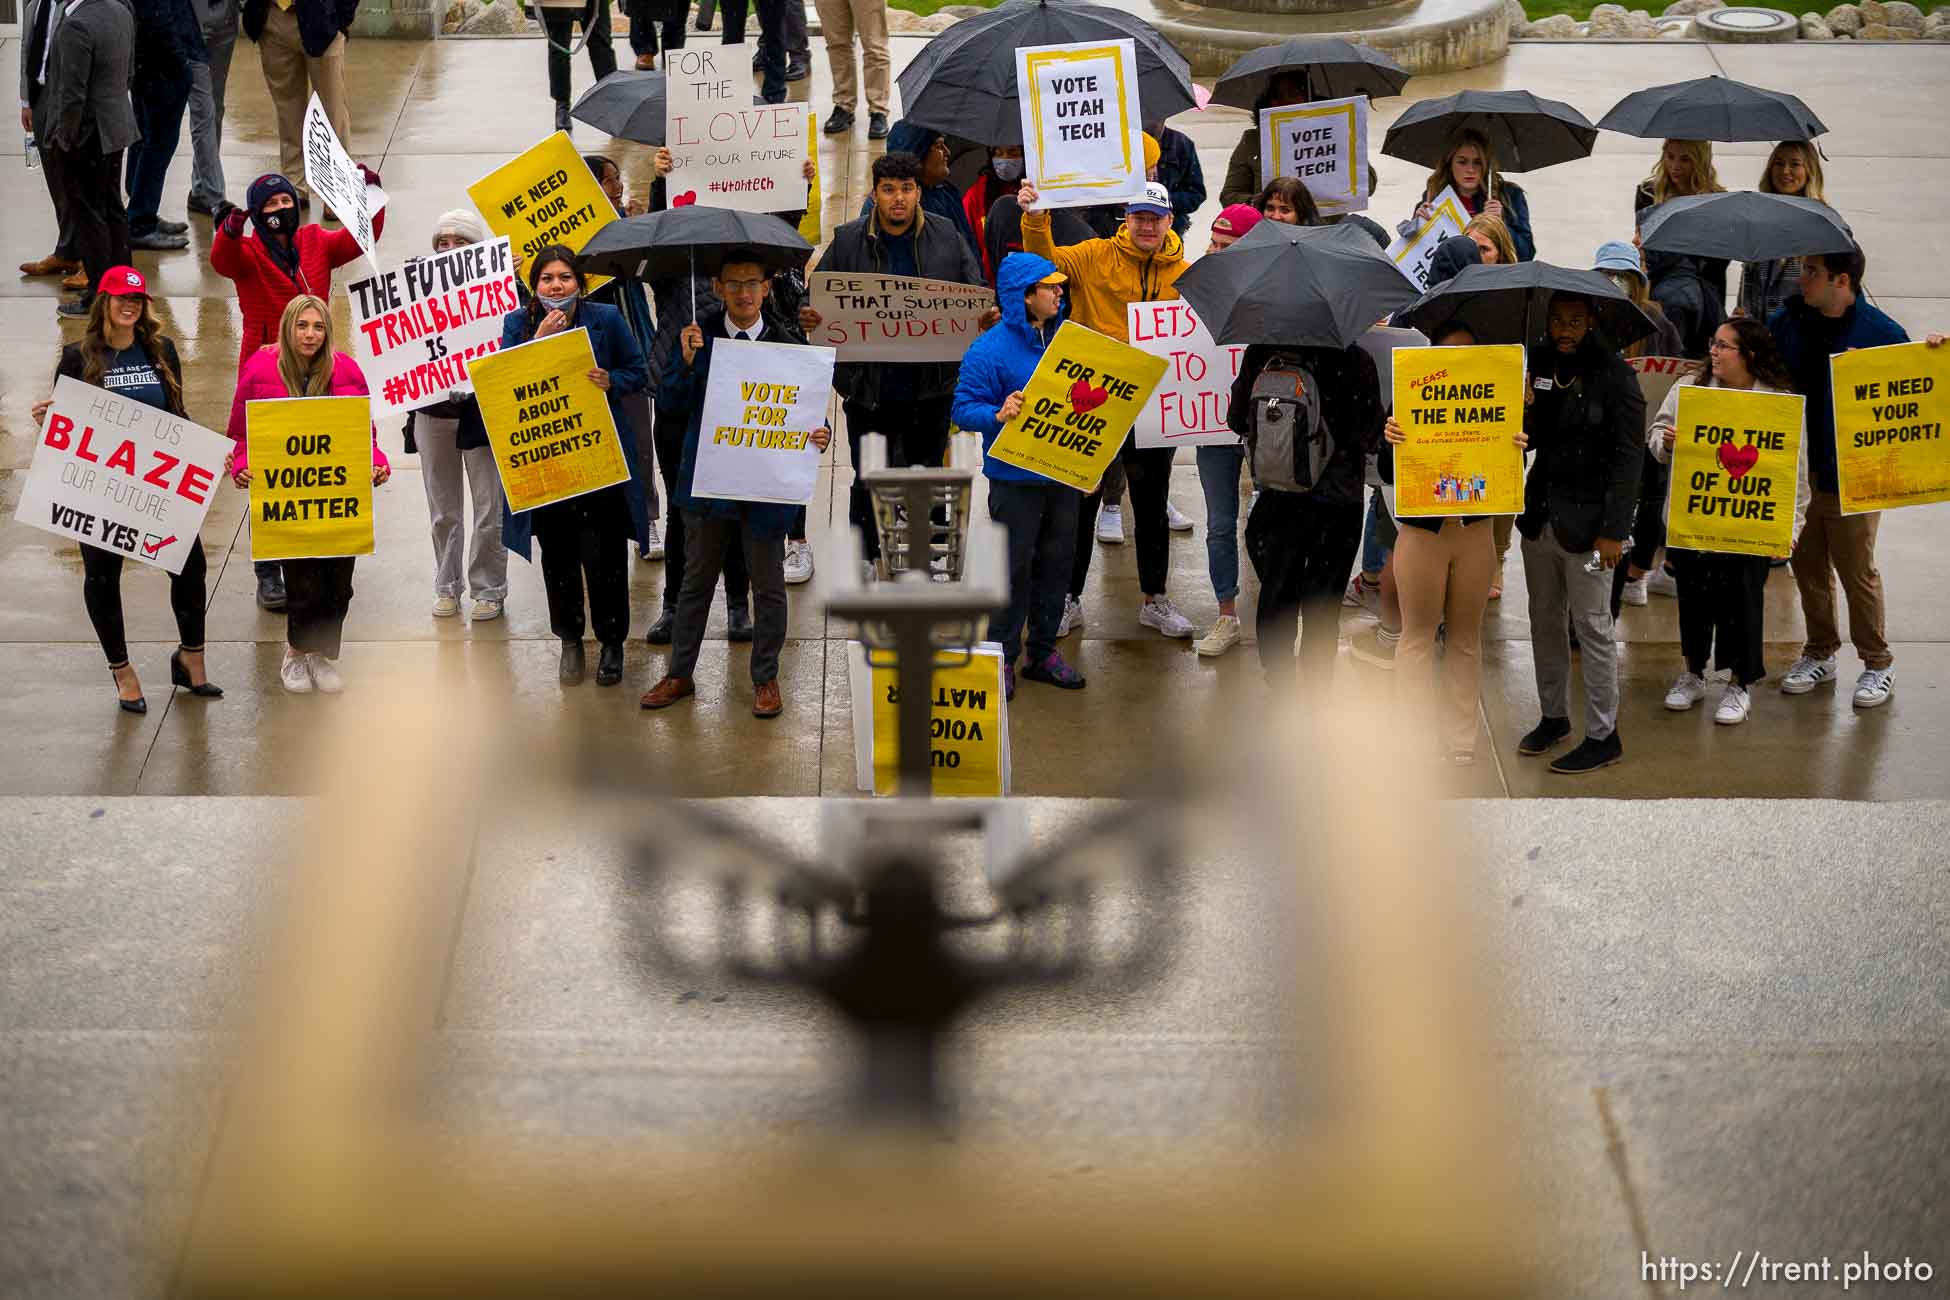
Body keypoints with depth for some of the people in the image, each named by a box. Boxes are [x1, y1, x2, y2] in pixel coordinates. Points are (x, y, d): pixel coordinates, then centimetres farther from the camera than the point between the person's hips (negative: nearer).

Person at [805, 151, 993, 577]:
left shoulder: (947, 238, 4)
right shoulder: (848, 241, 1)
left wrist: (986, 317, -16)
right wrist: (809, 319, -19)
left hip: (931, 386, 1)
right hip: (869, 387, -1)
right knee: (869, 483, 4)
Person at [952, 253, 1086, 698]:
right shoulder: (990, 349, -14)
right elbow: (964, 409, -13)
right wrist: (999, 415, -31)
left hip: (1063, 473, 6)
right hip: (1014, 477, -6)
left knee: (1056, 562, 13)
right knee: (1014, 568, -1)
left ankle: (1043, 652, 25)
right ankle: (1002, 657, 11)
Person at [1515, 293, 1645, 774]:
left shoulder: (1613, 374, -11)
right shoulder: (1538, 365, 5)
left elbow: (1628, 455, -12)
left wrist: (1613, 530, -16)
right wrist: (1523, 416, -12)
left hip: (1586, 519, -6)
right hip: (1541, 513, 6)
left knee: (1592, 626, -1)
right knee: (1545, 620, 15)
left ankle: (1603, 736, 6)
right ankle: (1554, 716, 29)